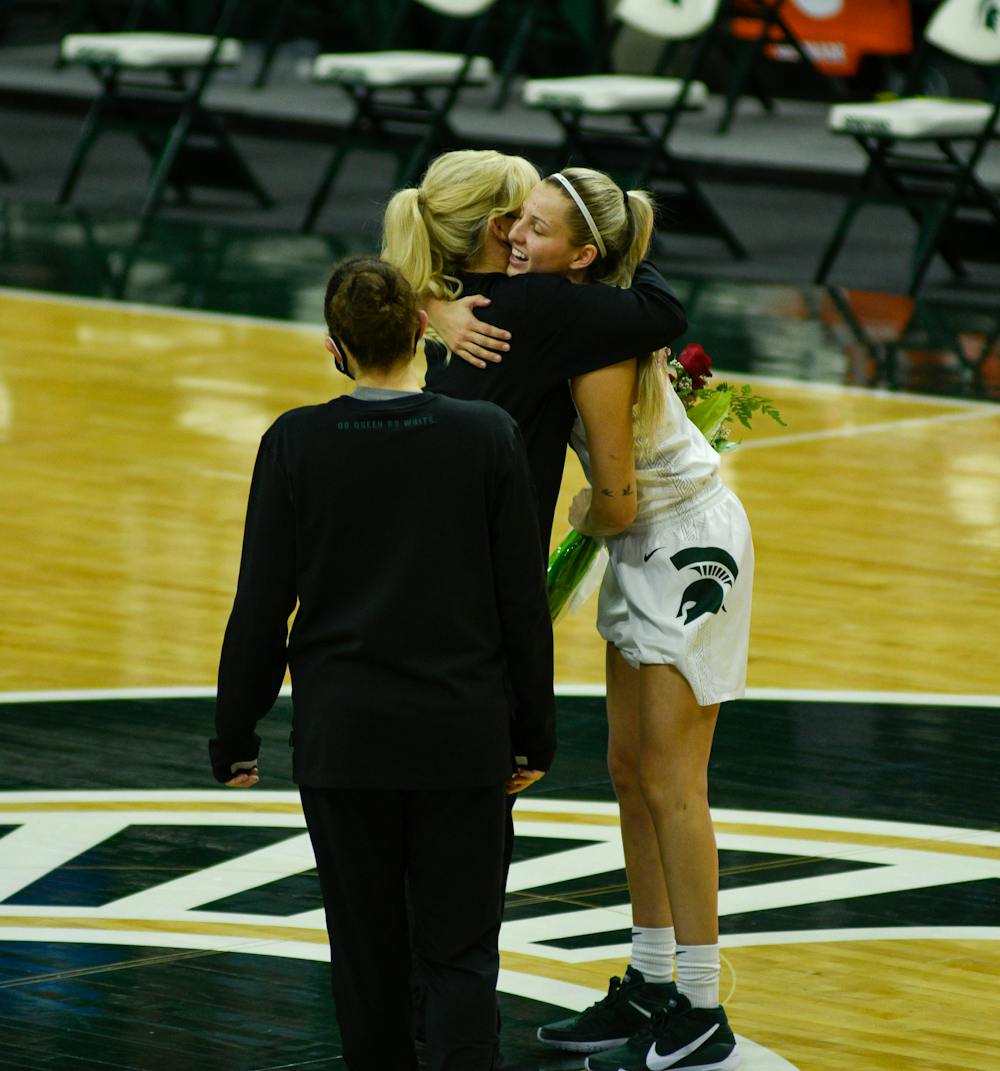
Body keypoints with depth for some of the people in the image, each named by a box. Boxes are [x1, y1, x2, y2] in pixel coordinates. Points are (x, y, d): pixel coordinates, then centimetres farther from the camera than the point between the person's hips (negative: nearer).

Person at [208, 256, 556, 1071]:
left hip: (342, 736, 0)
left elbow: (261, 607, -4)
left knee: (369, 954, 13)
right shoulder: (489, 437, -8)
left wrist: (235, 735, 7)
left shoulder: (295, 445, -9)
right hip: (462, 735, 0)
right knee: (459, 955, 3)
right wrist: (533, 732, 9)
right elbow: (523, 602, -2)